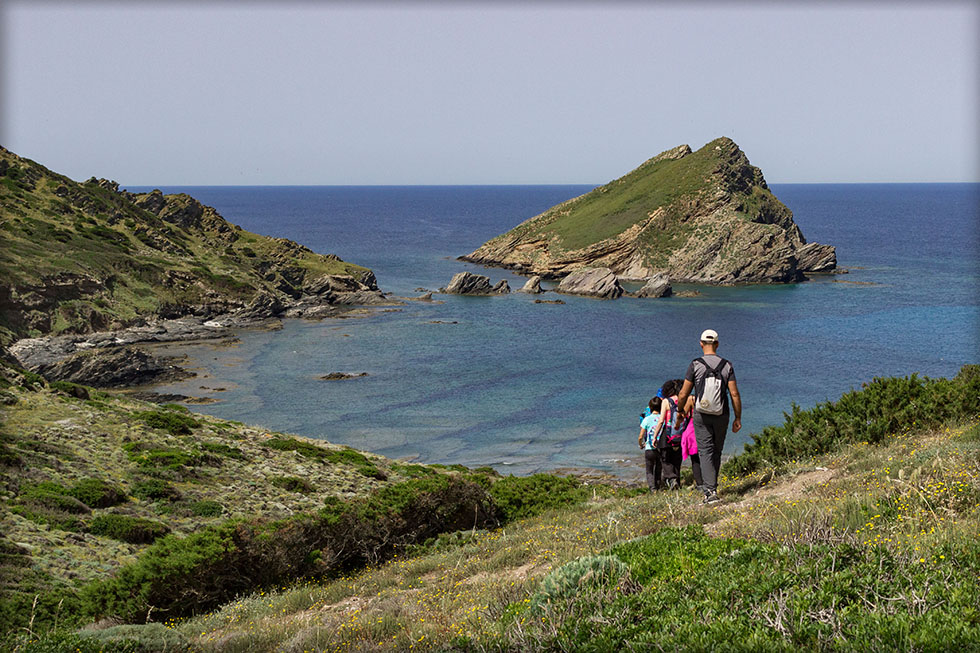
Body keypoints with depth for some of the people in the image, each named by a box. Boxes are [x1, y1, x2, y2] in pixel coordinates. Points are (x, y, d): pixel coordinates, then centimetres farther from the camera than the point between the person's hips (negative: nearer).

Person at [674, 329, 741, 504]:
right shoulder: (727, 366, -3)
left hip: (701, 416, -2)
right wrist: (738, 418, 2)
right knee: (716, 452, 17)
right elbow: (734, 394, -6)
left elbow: (683, 394, -4)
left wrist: (680, 413, 12)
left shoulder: (695, 365, -8)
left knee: (706, 452, -4)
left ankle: (710, 491, -17)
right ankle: (711, 486, 27)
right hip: (721, 416, 2)